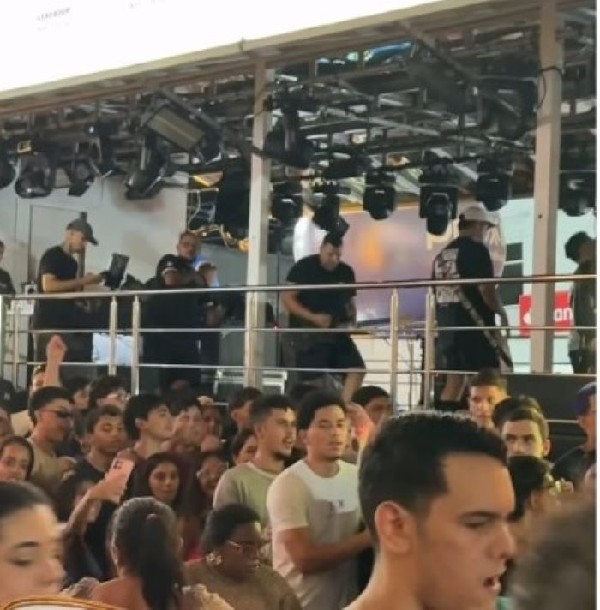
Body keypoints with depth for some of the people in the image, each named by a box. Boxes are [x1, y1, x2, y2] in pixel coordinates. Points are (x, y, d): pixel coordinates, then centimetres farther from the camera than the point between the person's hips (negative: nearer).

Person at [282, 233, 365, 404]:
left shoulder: (346, 272, 8)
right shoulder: (304, 267, -6)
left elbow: (350, 302, 19)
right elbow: (287, 298, -9)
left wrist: (352, 322, -3)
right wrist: (313, 317, -19)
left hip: (337, 332, 5)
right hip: (307, 332, -5)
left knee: (357, 369, -12)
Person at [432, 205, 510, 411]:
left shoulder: (442, 254, 14)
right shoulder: (476, 249, -9)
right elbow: (486, 288, -16)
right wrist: (502, 313, -2)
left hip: (447, 325, 8)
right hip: (475, 325, -7)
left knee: (454, 381, 11)